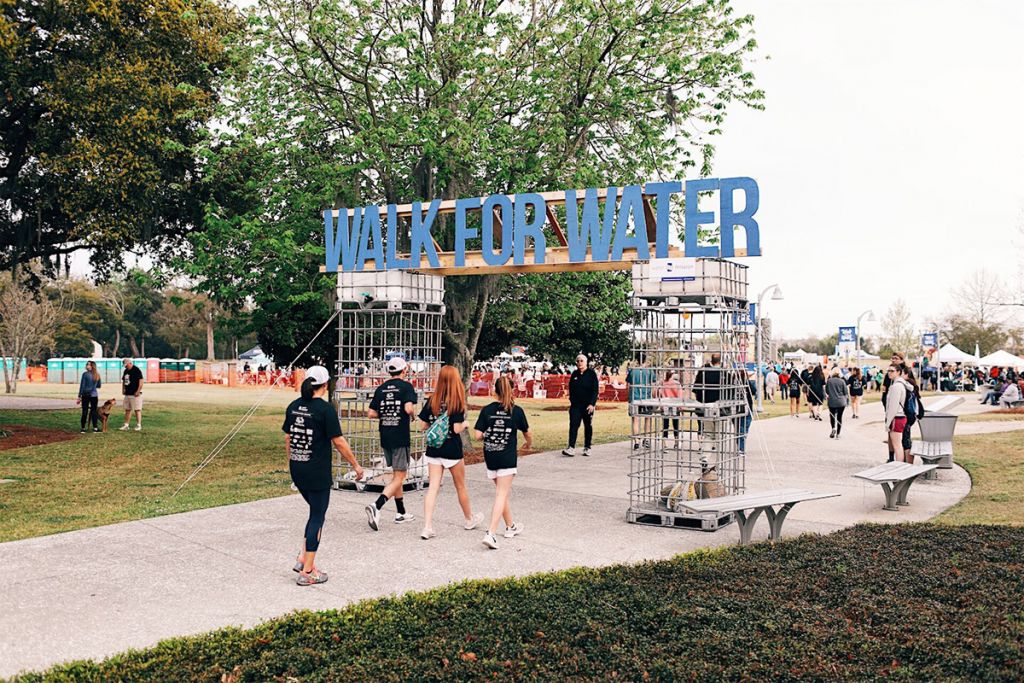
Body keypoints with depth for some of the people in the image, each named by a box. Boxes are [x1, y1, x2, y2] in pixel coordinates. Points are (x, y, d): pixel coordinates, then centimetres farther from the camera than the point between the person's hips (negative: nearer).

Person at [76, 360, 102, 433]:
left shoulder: (85, 374, -8)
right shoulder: (97, 375, 3)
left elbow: (82, 386, -8)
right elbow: (99, 385, 12)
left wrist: (79, 397, -4)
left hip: (85, 395, -2)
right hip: (94, 395, 2)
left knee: (84, 411, 3)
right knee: (94, 411, 7)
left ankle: (83, 428, 6)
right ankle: (95, 427, 5)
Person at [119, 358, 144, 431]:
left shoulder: (136, 370, -10)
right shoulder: (126, 371, 15)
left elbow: (141, 381, -15)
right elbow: (123, 381, 26)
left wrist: (138, 391, -18)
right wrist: (123, 389, 11)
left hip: (135, 394, -8)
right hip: (127, 394, 8)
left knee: (137, 410, -5)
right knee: (127, 410, 10)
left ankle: (138, 425, -1)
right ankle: (126, 425, 15)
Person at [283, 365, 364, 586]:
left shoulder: (293, 406, 5)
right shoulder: (325, 409, -14)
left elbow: (287, 437, 12)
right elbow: (338, 441, -13)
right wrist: (356, 465, -3)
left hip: (296, 470, 7)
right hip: (317, 473, -7)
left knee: (316, 512, 22)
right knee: (317, 518, 3)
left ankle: (303, 559, 19)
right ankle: (307, 572, 6)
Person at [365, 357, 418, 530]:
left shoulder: (381, 388, 8)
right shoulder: (406, 386, -8)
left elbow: (371, 414, 5)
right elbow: (409, 408, -23)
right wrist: (413, 411, -2)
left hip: (385, 437, 6)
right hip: (400, 438, -6)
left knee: (396, 475, 19)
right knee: (399, 478, -3)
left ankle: (401, 513, 26)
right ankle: (376, 506, -23)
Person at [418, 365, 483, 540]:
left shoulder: (432, 401, -1)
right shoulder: (456, 402, -14)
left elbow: (424, 425, 1)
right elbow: (457, 429, -18)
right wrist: (464, 424, 2)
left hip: (433, 449, 3)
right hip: (452, 450, -3)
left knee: (433, 488, 1)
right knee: (460, 487, 15)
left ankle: (427, 527, -8)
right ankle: (469, 519, 34)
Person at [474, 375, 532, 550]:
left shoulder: (487, 410, -2)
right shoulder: (516, 411, -6)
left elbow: (478, 435, -7)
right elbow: (527, 433, 7)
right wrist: (529, 444, 29)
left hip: (490, 457, 3)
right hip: (507, 457, -3)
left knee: (503, 491, 20)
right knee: (501, 495, -4)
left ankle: (510, 526, 33)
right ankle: (490, 533, -15)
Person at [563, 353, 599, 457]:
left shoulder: (591, 374, -4)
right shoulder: (574, 374, 9)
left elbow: (595, 390, -7)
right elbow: (571, 389, 16)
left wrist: (592, 404, -15)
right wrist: (571, 401, 9)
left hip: (588, 405, -3)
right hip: (576, 404, 3)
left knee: (588, 426, 7)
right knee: (573, 425, -9)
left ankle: (587, 448, 16)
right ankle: (571, 448, -15)